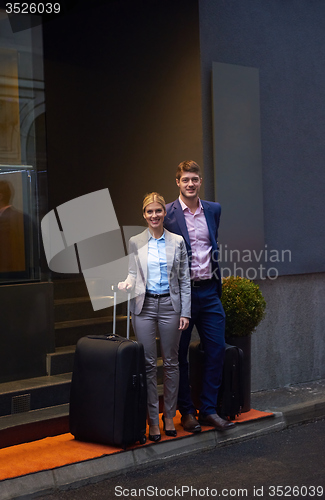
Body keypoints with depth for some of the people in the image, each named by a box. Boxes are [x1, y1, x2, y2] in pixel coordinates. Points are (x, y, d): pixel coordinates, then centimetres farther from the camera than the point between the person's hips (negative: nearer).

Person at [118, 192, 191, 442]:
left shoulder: (177, 241, 4)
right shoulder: (135, 242, 5)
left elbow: (185, 279, 4)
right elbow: (133, 273, 10)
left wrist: (185, 312, -1)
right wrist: (127, 283, -13)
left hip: (170, 304, 0)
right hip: (144, 305, 0)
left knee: (171, 362, 6)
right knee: (148, 363, 0)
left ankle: (169, 416, 18)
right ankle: (153, 420, 8)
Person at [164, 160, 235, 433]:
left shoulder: (213, 210, 10)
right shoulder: (167, 213, -5)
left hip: (209, 290, 4)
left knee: (217, 349, 2)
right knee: (180, 354, 4)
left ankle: (208, 410, 13)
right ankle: (187, 412, 16)